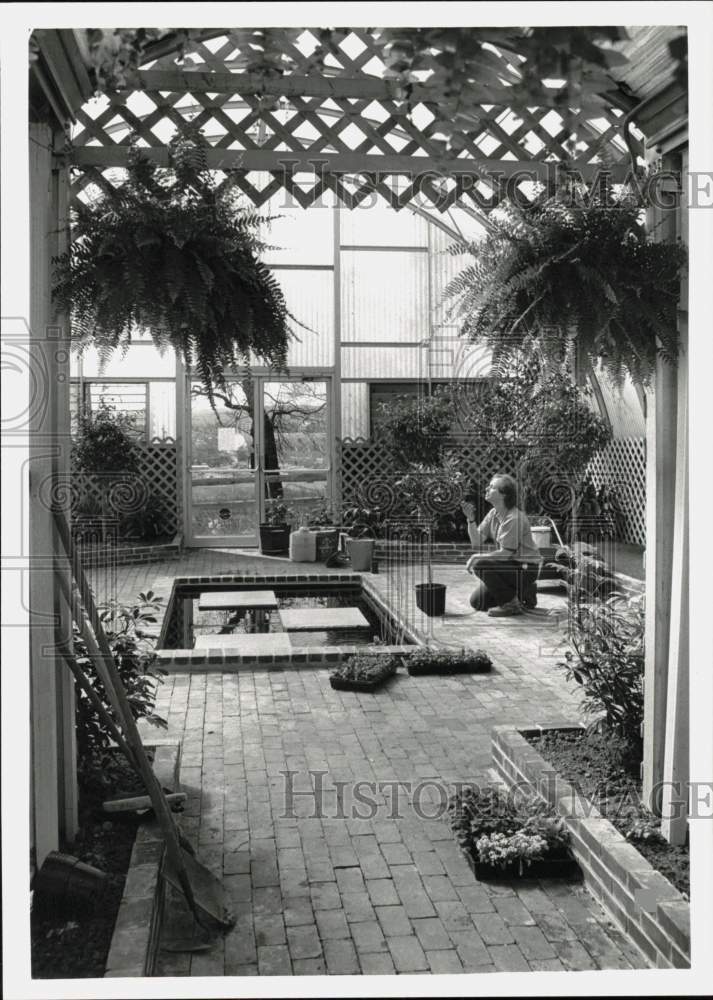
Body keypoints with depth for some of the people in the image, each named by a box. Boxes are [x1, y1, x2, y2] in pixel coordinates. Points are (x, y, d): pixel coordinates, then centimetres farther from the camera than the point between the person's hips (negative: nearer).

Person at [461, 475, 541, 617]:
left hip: (526, 568, -9)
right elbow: (477, 543, 0)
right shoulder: (493, 514, 4)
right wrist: (471, 519, -14)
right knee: (477, 602, 5)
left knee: (480, 565, -29)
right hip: (510, 564, 9)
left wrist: (476, 557, -17)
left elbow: (505, 553, -23)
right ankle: (525, 592, 19)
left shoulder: (514, 518, -23)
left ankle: (511, 603, -12)